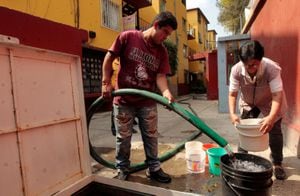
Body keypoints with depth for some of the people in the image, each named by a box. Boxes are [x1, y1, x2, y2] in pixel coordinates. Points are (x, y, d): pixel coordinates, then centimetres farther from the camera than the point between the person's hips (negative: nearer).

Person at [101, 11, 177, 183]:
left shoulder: (162, 51, 1)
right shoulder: (127, 37, -8)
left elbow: (160, 75, -7)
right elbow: (109, 58, -2)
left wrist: (166, 92, -28)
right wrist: (106, 83, -7)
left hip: (148, 103, 3)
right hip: (123, 101, -3)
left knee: (151, 137, 11)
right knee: (123, 138, 10)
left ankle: (153, 168, 29)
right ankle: (122, 169, 30)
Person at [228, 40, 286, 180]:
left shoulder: (272, 68, -36)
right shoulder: (236, 70, -30)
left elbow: (277, 95, -40)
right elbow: (232, 94, -24)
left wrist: (271, 117, -55)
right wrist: (232, 113, -38)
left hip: (269, 103, -2)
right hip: (248, 103, 2)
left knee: (275, 131, -1)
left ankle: (277, 163, 19)